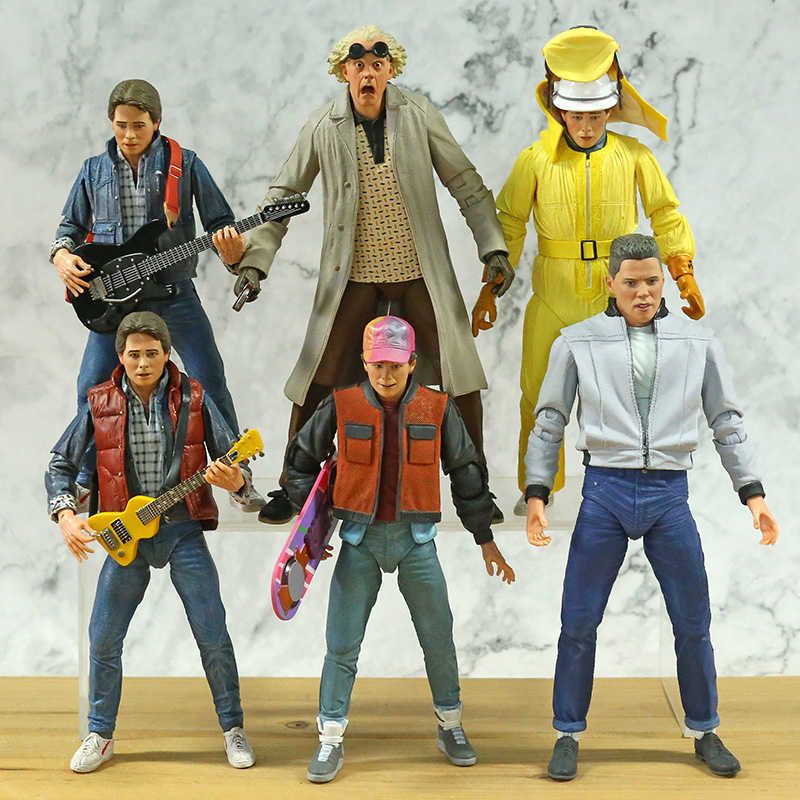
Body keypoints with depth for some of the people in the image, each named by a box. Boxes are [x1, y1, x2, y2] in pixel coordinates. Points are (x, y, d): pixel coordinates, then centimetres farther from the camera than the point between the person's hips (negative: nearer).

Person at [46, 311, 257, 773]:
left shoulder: (193, 398, -3)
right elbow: (61, 464, 7)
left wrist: (236, 481, -24)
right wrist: (66, 514, -9)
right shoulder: (101, 404, 0)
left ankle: (233, 729, 14)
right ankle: (101, 736, 19)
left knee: (214, 636, -3)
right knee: (103, 640, 2)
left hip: (183, 531, -1)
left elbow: (233, 458, -1)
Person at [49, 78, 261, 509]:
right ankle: (86, 479, 18)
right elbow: (70, 226, 14)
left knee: (211, 382, -5)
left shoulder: (185, 164, 0)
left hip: (174, 294, -2)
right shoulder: (93, 170, 6)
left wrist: (226, 236, -22)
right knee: (91, 388, -1)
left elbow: (220, 221, 1)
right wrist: (62, 256, -7)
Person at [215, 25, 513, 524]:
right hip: (353, 276, 0)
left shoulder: (420, 116, -2)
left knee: (461, 377, 0)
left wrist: (494, 249, -7)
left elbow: (467, 185, 2)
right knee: (319, 381, -1)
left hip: (421, 272, 0)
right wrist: (254, 261, -6)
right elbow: (283, 198, 4)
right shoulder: (323, 128, -2)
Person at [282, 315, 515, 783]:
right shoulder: (342, 406, -4)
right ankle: (331, 741, 11)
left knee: (439, 640, 8)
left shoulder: (437, 408, -2)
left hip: (416, 539, 1)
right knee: (343, 644, 1)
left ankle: (450, 727, 27)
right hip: (360, 539, -1)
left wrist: (486, 540, 10)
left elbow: (467, 473, 8)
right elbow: (302, 460, 10)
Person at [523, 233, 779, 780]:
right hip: (605, 492, -1)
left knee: (694, 625, 8)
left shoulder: (698, 342, 7)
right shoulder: (578, 342, 3)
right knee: (579, 623, 2)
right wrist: (537, 494, -1)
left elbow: (727, 422, 11)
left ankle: (705, 733, 25)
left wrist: (753, 493, 4)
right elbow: (549, 422, 7)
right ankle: (568, 735, 17)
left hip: (670, 494, 1)